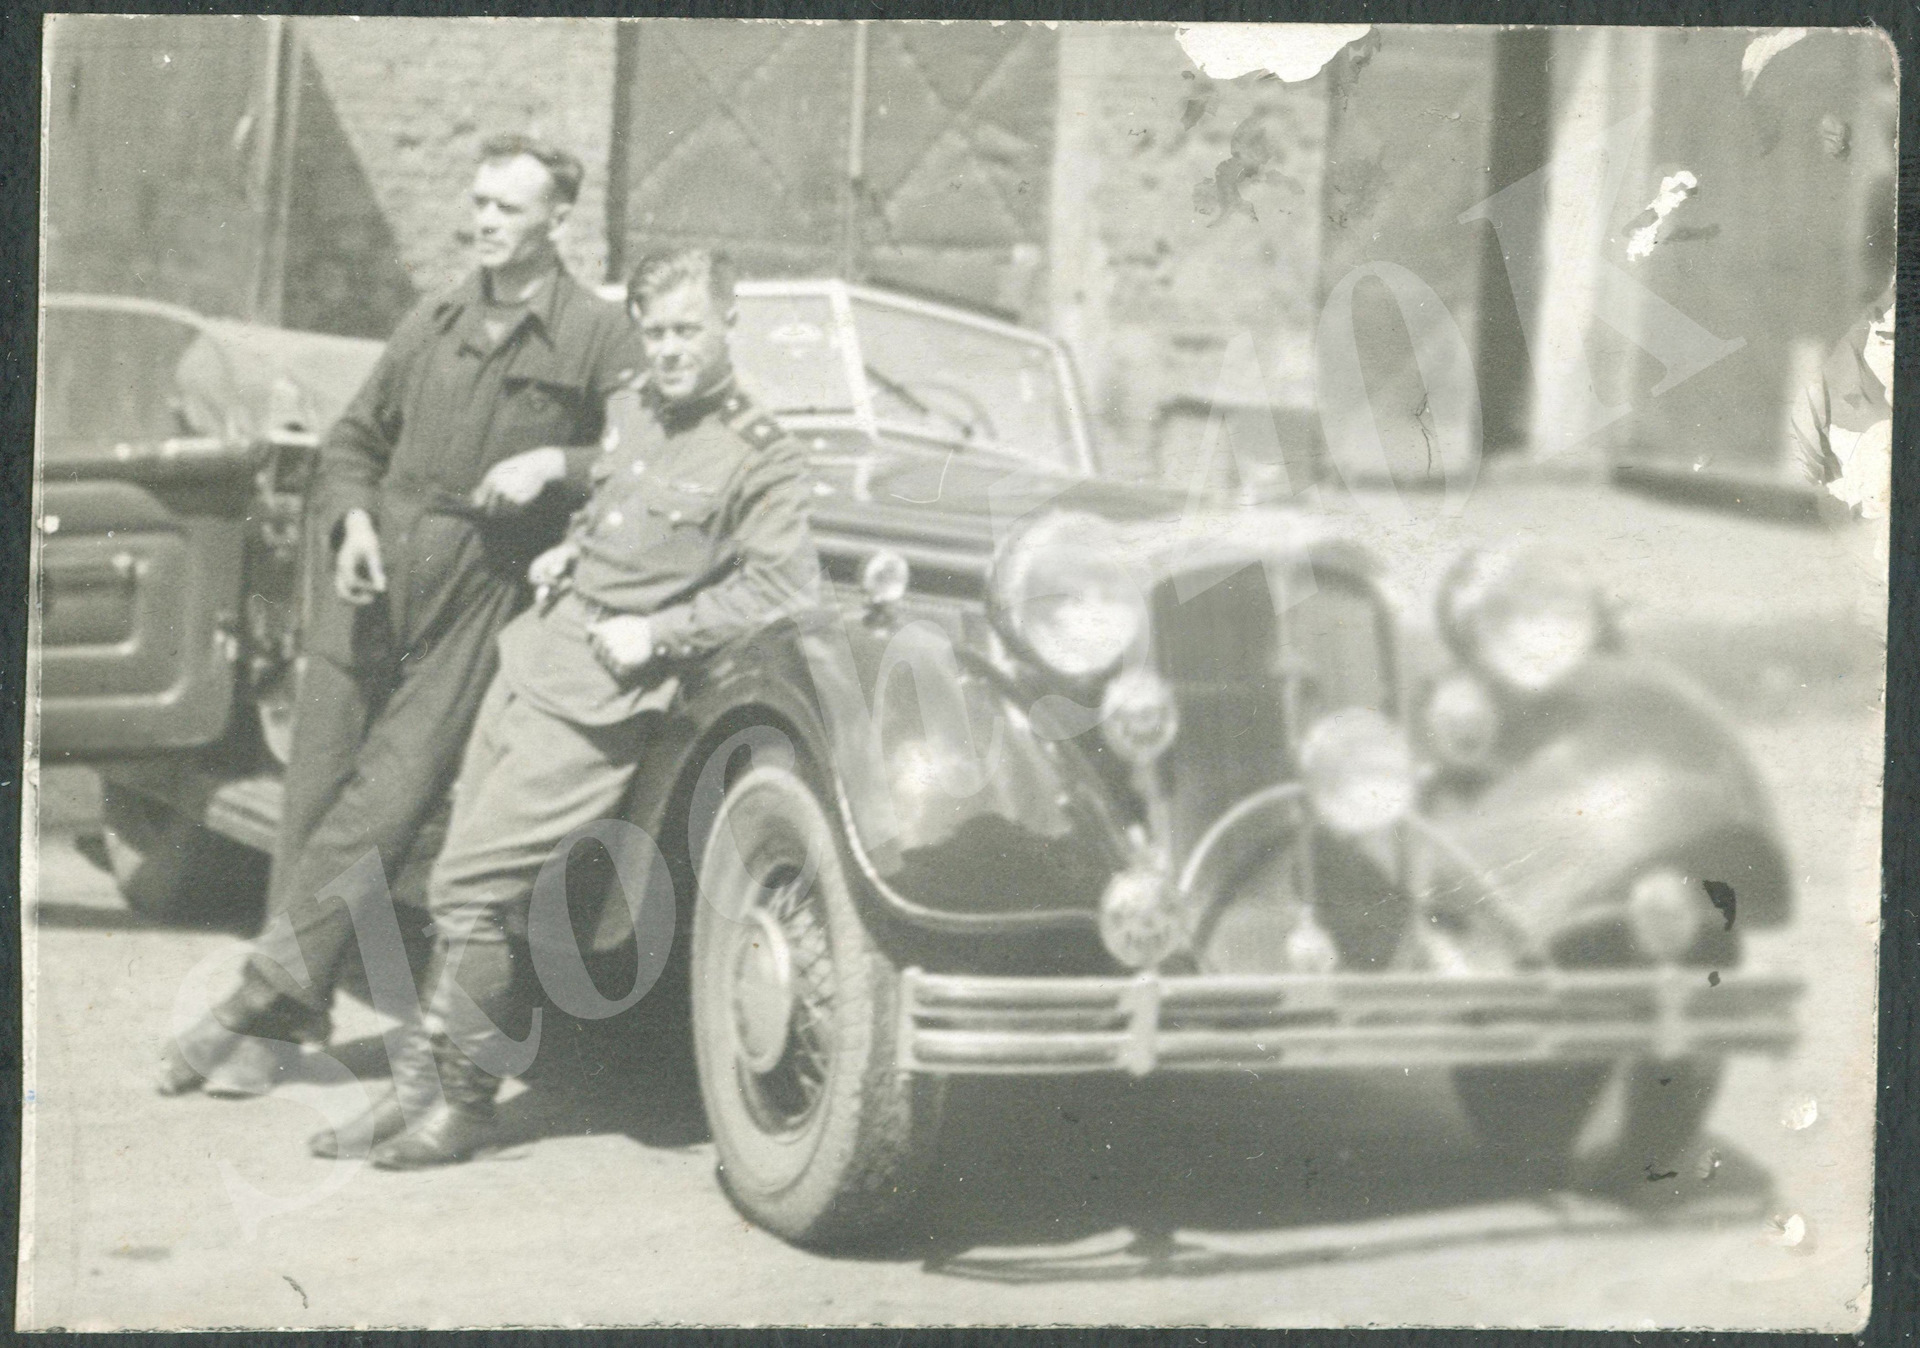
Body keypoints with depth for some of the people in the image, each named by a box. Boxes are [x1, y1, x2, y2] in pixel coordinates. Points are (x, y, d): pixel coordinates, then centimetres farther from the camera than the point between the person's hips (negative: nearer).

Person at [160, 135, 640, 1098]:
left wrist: (556, 464, -15)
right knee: (316, 793, 2)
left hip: (477, 607, -5)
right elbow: (356, 438, 22)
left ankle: (264, 998, -7)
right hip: (370, 587, 5)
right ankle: (289, 1017, 9)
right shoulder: (433, 324, 15)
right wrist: (351, 520, 4)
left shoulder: (598, 339, 1)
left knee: (387, 804, -11)